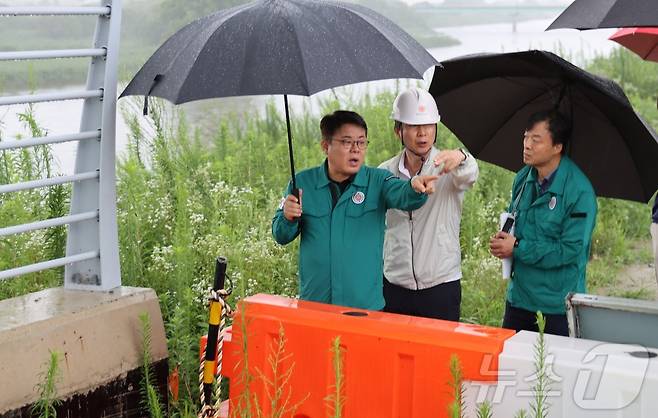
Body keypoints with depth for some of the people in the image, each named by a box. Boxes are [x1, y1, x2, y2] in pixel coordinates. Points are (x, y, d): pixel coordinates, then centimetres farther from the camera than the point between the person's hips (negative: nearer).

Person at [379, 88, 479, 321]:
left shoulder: (448, 168, -5)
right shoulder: (385, 172, 5)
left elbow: (469, 175, -29)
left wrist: (461, 158, -50)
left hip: (442, 286, -2)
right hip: (395, 286, 3)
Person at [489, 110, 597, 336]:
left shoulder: (580, 191, -19)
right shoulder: (524, 178, 3)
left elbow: (570, 250, -20)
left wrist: (518, 248, -17)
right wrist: (503, 238, -4)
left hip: (559, 298, -6)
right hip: (520, 289, 6)